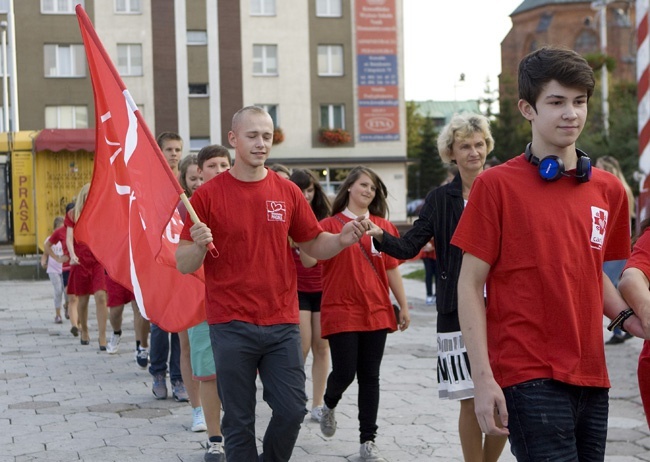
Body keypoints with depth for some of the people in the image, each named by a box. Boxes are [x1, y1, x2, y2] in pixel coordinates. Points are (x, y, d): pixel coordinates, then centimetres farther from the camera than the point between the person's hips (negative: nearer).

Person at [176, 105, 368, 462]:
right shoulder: (208, 195, -3)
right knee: (239, 421, 3)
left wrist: (343, 240, -7)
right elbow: (184, 265, -2)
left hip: (282, 323, 3)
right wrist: (199, 246, -24)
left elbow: (314, 245, 14)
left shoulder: (287, 192, 7)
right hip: (231, 327, -3)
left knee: (291, 410, 2)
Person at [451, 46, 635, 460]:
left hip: (591, 377, 6)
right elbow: (470, 284, -5)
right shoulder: (497, 185, -5)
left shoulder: (608, 189, 10)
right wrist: (483, 379, -12)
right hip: (528, 378, -6)